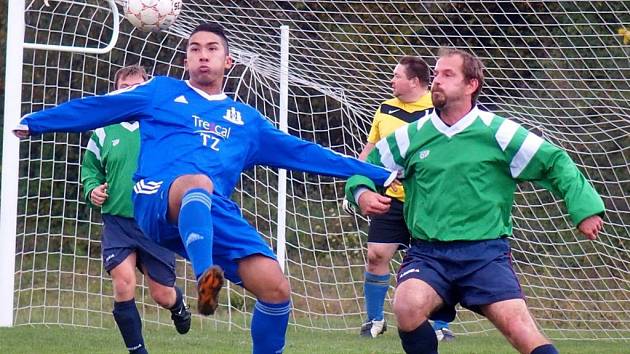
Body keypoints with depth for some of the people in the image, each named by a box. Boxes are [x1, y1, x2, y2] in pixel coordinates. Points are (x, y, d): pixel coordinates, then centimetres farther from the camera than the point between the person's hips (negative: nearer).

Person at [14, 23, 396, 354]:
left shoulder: (247, 119, 27)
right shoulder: (162, 92, 21)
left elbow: (302, 151, 28)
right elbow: (95, 107, 20)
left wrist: (377, 175, 26)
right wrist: (31, 123, 17)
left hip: (215, 213, 4)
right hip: (158, 201, -4)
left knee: (276, 288, -14)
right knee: (198, 183, -42)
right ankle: (207, 277, -65)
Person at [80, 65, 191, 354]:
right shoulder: (104, 131, 4)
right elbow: (90, 168, 18)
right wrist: (92, 189, -2)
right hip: (117, 222, 1)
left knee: (162, 295, 6)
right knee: (124, 284, -18)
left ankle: (178, 305, 46)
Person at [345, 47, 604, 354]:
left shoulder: (497, 133, 1)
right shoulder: (413, 135, 8)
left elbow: (555, 162, 5)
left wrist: (584, 207, -6)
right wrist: (362, 192, -4)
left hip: (485, 253, -1)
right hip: (427, 254, 2)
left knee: (521, 328, -20)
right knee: (407, 306, -30)